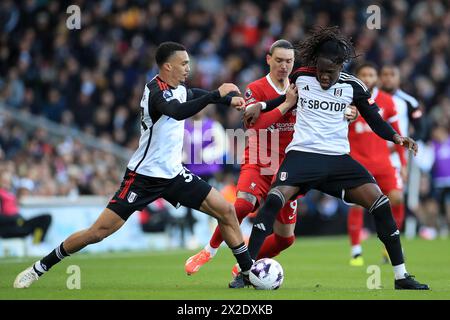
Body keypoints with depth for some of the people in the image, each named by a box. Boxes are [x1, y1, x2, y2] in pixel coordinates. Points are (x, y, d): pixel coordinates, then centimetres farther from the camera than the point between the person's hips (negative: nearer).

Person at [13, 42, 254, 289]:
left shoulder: (179, 89, 5)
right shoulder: (156, 91, -19)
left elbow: (194, 95, 31)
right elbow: (178, 112, -41)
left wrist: (229, 99, 18)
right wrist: (216, 94, -40)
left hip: (173, 174, 7)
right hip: (143, 176, -7)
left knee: (225, 210, 0)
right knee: (99, 232, -10)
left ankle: (248, 269, 13)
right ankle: (41, 267, 4)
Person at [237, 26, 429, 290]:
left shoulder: (353, 86, 0)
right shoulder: (300, 77, 1)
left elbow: (374, 119, 6)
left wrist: (396, 137, -12)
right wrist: (261, 106, 11)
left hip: (338, 158, 1)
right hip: (302, 154, -1)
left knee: (380, 203, -12)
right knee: (274, 199, -26)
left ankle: (401, 276, -2)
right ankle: (245, 271, -20)